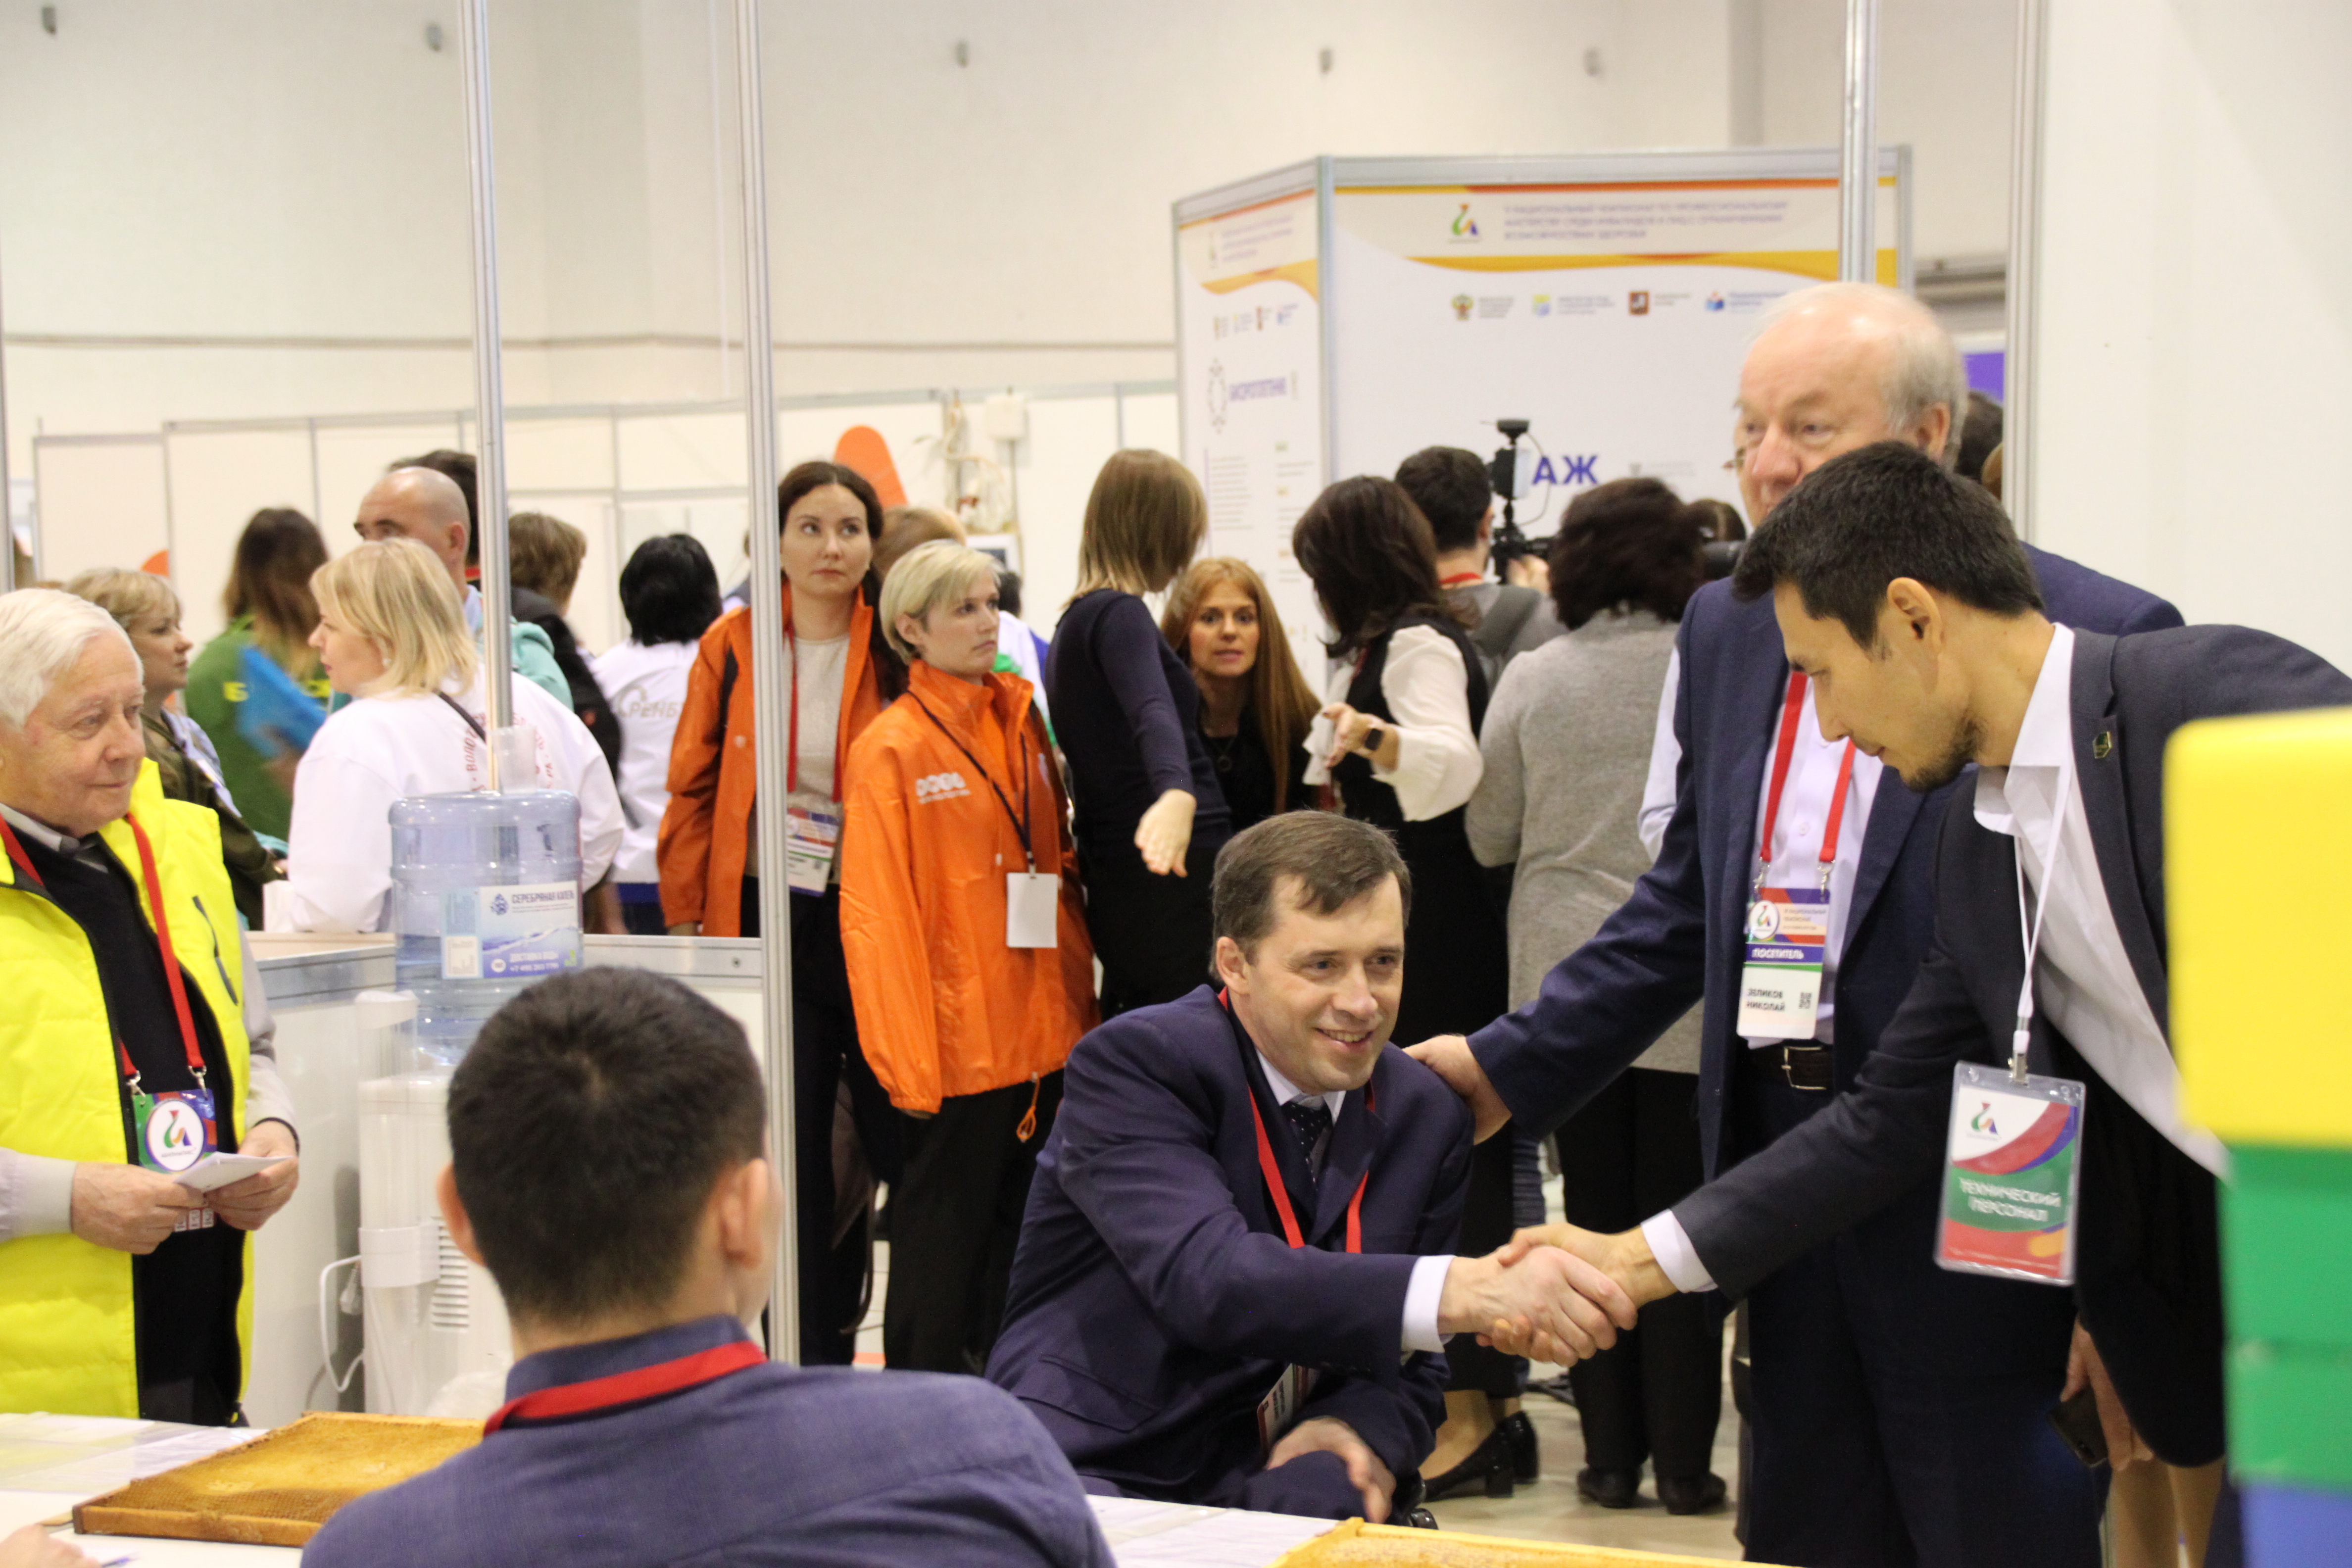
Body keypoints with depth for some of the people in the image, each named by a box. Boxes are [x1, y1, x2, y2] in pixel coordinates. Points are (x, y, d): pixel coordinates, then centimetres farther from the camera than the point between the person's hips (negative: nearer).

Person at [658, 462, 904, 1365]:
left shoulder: (900, 655, 1)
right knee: (792, 1156, 5)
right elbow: (693, 792, 5)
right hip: (770, 925, 1)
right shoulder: (732, 647, 3)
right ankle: (813, 1366, 14)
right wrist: (691, 920, -1)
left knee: (898, 1139, 2)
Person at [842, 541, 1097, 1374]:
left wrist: (1077, 1005, 8)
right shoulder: (891, 748, -8)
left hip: (1044, 1034, 6)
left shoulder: (1023, 723, 11)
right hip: (955, 1046, -6)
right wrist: (908, 1062, -15)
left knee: (1023, 1245, 12)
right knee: (942, 1245, 2)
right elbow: (877, 915, -10)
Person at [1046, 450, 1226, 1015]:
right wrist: (1178, 794, -49)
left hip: (1118, 881, 10)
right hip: (1174, 881, -10)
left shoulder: (1076, 618, 18)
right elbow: (1152, 713, -32)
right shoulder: (1119, 614, -12)